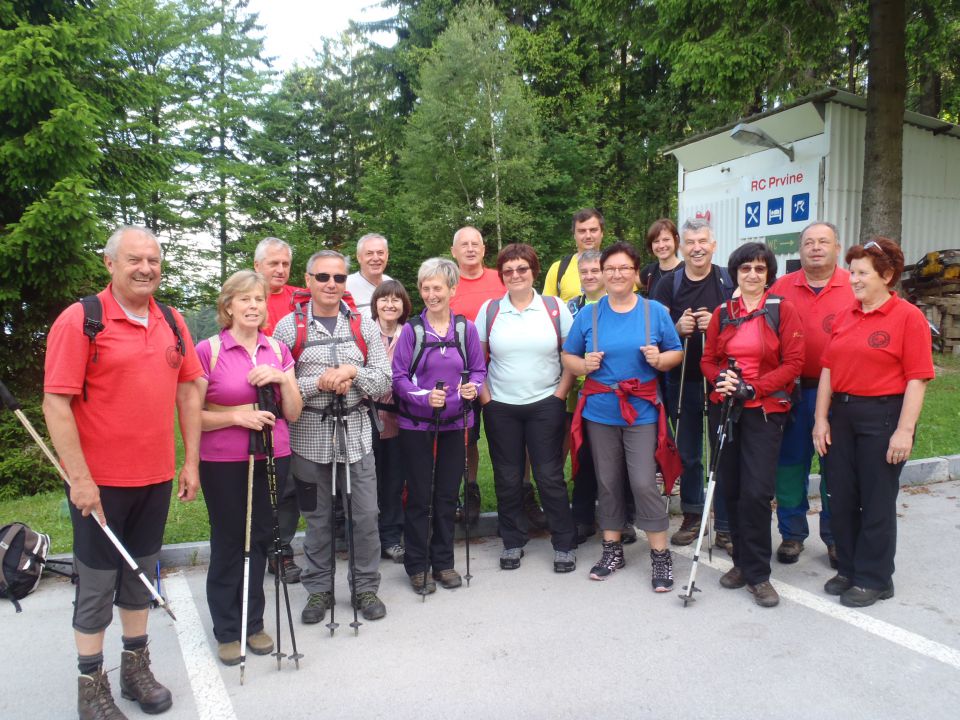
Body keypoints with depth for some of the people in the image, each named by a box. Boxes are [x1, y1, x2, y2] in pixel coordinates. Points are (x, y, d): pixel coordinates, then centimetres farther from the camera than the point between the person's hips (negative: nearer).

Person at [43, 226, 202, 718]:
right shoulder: (80, 320, -12)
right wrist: (80, 478, -17)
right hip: (98, 482, -5)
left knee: (141, 575, 18)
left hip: (156, 477, 5)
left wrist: (191, 461, 6)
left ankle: (136, 668, 34)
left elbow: (188, 389, 9)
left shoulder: (172, 321, 5)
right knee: (96, 583, 9)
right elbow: (56, 403, -15)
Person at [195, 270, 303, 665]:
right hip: (224, 463, -4)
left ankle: (253, 623, 29)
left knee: (260, 539, 11)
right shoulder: (208, 351, -6)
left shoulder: (278, 350, 7)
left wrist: (282, 379, -9)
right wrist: (236, 415, -19)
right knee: (228, 543, 6)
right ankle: (227, 631, 24)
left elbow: (293, 413, 7)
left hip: (271, 459, 4)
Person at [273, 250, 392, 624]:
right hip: (309, 435, -1)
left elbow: (384, 382, 1)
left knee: (365, 515, 5)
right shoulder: (289, 326, 0)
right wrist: (319, 383, -18)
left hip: (355, 432, 2)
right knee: (317, 518, 11)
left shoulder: (363, 326, 6)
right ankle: (319, 590, 28)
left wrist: (353, 372, -16)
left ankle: (365, 587, 24)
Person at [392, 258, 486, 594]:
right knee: (419, 495, 6)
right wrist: (425, 397, -23)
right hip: (416, 424, -2)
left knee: (447, 494, 11)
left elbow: (479, 369, 6)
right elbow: (399, 376, -7)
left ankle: (443, 562, 26)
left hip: (454, 423, 2)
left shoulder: (466, 329, 0)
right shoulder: (411, 330, -6)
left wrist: (473, 386, -16)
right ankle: (417, 566, 20)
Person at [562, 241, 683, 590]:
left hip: (641, 411, -2)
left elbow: (676, 353, 6)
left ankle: (661, 555, 8)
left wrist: (659, 359, -15)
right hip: (599, 411, 2)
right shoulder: (588, 315, 5)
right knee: (608, 482, 11)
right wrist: (584, 364, -12)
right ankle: (612, 549, 26)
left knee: (644, 483, -7)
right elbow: (568, 357, 10)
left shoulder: (655, 311, 2)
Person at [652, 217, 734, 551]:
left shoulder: (730, 282, 0)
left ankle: (726, 526, 14)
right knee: (688, 454, 13)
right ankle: (692, 517, 28)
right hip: (682, 381, 2)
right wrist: (678, 328, -16)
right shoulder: (668, 285, 5)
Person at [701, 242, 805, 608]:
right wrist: (721, 377, -11)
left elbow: (793, 362, -7)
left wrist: (753, 387, -16)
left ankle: (758, 574, 5)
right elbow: (707, 360, 11)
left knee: (756, 492, -10)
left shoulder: (783, 310, -2)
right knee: (730, 488, 8)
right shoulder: (722, 313, 9)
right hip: (724, 409, 4)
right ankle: (743, 561, 24)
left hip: (764, 410, -4)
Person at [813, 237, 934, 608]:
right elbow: (828, 369, 9)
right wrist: (821, 418, 4)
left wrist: (905, 430, -16)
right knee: (841, 497, 12)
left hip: (883, 415, -6)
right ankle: (848, 568, 28)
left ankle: (874, 578, 20)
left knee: (877, 501, 5)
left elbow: (917, 379, -12)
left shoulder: (908, 317, -8)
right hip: (842, 413, 6)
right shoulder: (844, 317, 10)